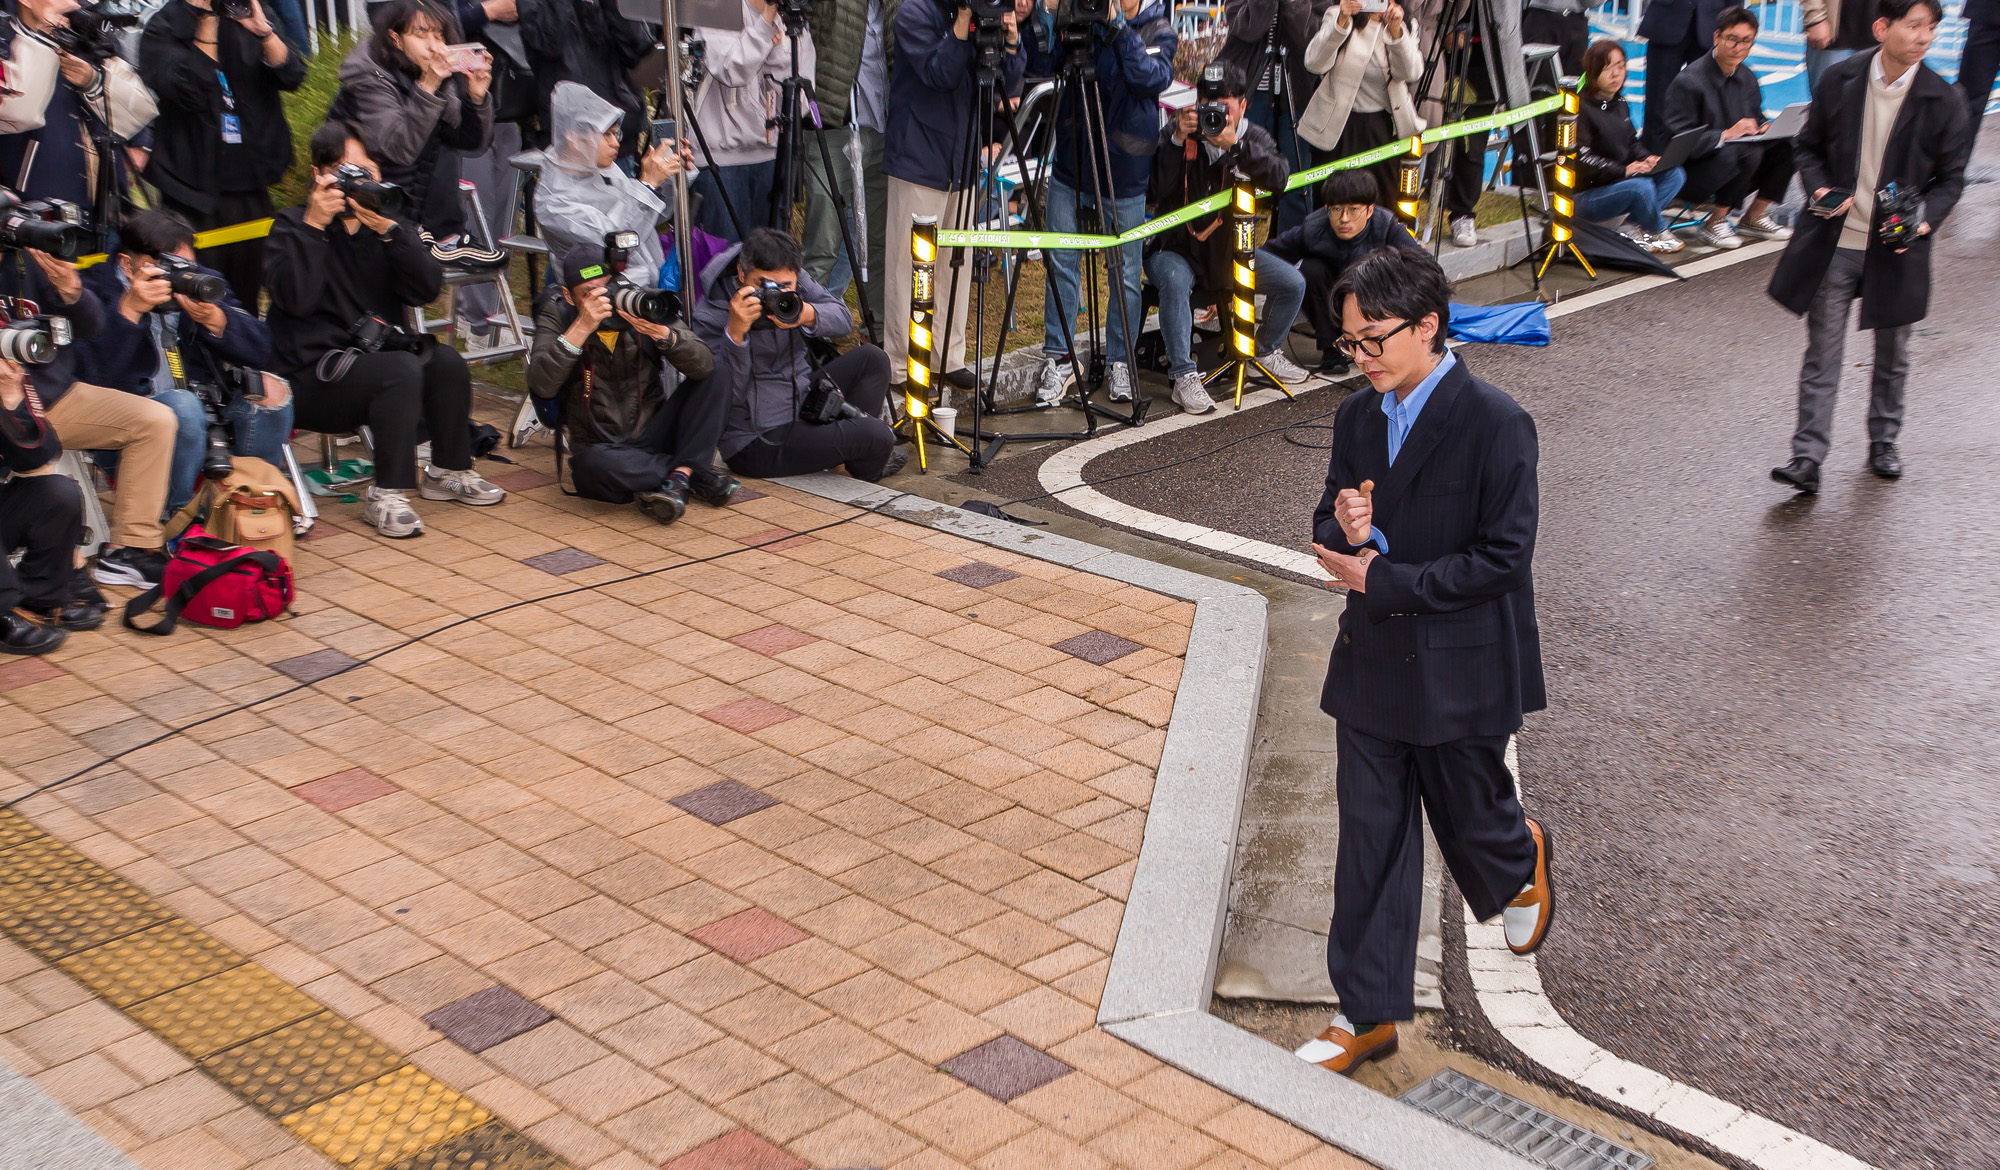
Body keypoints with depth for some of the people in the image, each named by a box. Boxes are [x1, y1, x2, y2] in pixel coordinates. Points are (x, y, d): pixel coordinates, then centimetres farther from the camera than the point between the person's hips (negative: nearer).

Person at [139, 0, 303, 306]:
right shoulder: (163, 28, -2)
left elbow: (292, 76, -3)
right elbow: (188, 91, -18)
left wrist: (262, 31, -17)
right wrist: (208, 27, -17)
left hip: (250, 184, 4)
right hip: (195, 189, -4)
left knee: (249, 287, 11)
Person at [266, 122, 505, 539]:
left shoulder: (385, 223, 11)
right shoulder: (292, 226, -1)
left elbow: (428, 289, -7)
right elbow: (294, 298, -20)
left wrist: (389, 230, -19)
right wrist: (314, 224, -21)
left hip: (379, 351, 5)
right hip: (313, 377, -5)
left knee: (446, 361, -21)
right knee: (401, 370, -31)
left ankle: (449, 472, 0)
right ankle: (386, 496, -25)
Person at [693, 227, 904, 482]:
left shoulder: (795, 282, -2)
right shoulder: (710, 315, -22)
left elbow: (845, 321, -7)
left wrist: (808, 315, -28)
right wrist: (735, 332, -39)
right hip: (757, 443, -8)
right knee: (878, 437, -19)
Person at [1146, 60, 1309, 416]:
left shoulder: (1254, 138, 1)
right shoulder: (1179, 132, -8)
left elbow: (1279, 178, -20)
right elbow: (1155, 190, -19)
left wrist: (1236, 146, -30)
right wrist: (1177, 141, -30)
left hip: (1231, 248, 4)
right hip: (1175, 248, -4)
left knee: (1293, 283, -7)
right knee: (1175, 281, -37)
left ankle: (1267, 351, 20)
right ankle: (1184, 377, -30)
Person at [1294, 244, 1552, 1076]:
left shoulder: (1495, 425, -16)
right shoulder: (1358, 418, 4)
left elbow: (1501, 560, -18)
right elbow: (1330, 528, 10)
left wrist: (1383, 579, -20)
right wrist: (1345, 531, -15)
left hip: (1460, 672, -5)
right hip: (1373, 666, 5)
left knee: (1471, 819, 15)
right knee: (1370, 837, 7)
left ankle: (1520, 864, 52)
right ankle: (1368, 1013, 16)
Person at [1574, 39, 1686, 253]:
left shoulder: (1619, 104, 12)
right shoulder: (1581, 109, -15)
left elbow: (1632, 143, 19)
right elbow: (1581, 158, -23)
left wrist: (1647, 159, -5)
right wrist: (1623, 170, -28)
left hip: (1619, 181, 9)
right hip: (1585, 196, -9)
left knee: (1675, 174, -5)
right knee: (1642, 186, -32)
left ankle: (1635, 225, -18)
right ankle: (1658, 233, -5)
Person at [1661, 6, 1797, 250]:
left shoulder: (1747, 77, 8)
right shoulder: (1688, 82, -15)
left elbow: (1756, 120, 17)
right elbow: (1679, 141, -20)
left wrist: (1766, 128, -8)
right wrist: (1726, 135, -30)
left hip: (1736, 166, 8)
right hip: (1692, 175, -8)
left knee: (1785, 146, -13)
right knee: (1747, 152, -33)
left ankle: (1754, 217, 4)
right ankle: (1714, 224, -15)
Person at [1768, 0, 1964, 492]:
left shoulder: (1943, 102, -7)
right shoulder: (1839, 81, -4)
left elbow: (1950, 178, 2)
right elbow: (1810, 147, 8)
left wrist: (1925, 220, -16)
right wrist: (1821, 188, -10)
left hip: (1896, 248, 1)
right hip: (1835, 244, 0)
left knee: (1892, 356, 16)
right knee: (1822, 356, -1)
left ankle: (1883, 443, 35)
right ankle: (1807, 460, 0)